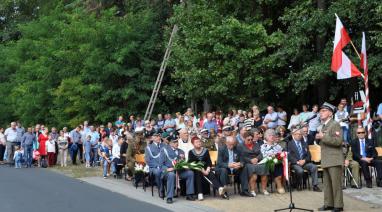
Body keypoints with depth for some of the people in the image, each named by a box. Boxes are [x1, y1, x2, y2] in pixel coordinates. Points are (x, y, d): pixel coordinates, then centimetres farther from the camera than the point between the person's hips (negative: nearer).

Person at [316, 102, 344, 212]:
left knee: (336, 183, -5)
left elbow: (338, 141, -20)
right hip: (326, 160, 8)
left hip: (334, 160, -8)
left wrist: (323, 137, -18)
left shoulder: (335, 124, -8)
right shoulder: (324, 125, 19)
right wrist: (319, 138, 12)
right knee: (327, 184, 10)